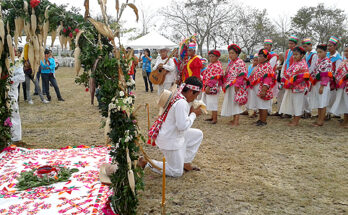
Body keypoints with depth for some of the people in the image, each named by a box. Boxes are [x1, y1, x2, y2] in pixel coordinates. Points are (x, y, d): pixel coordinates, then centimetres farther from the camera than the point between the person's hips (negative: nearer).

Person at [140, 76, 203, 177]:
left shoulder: (177, 96, 2)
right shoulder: (181, 103, -27)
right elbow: (183, 126, -29)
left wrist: (191, 111, 1)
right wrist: (193, 114, -15)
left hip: (175, 134, 10)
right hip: (170, 140, -10)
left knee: (198, 134, 17)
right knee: (177, 172, 3)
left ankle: (186, 163, 22)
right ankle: (146, 162, 5)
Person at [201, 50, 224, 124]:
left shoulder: (217, 66, -15)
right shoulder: (211, 65, 16)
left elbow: (214, 78, -21)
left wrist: (208, 86, -25)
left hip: (213, 87, -10)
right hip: (208, 87, 10)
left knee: (212, 102, -6)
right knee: (209, 102, 16)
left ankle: (215, 119, 2)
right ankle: (213, 117, 26)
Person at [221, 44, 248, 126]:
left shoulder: (240, 62, -11)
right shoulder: (231, 63, 16)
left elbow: (241, 74, -18)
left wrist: (237, 85, -23)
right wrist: (225, 84, 18)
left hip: (235, 86, -9)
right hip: (229, 86, 9)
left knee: (235, 101, -6)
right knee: (231, 102, 12)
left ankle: (237, 121, 0)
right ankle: (234, 119, 22)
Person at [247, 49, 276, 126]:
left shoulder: (267, 67, -13)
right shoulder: (258, 66, 15)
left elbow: (268, 79, -20)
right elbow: (253, 77, 22)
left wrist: (264, 90, -25)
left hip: (262, 89, -9)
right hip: (256, 89, 9)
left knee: (263, 105, -2)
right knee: (259, 105, 15)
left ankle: (264, 121, 7)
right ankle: (260, 119, 26)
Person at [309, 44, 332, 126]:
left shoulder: (327, 62, -12)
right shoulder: (319, 61, 13)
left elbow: (326, 75, -17)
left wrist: (322, 86, -20)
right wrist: (312, 84, 15)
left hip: (323, 84, -8)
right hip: (316, 84, 8)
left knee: (322, 103, -2)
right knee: (318, 103, 13)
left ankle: (321, 120, 4)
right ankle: (319, 119, 22)